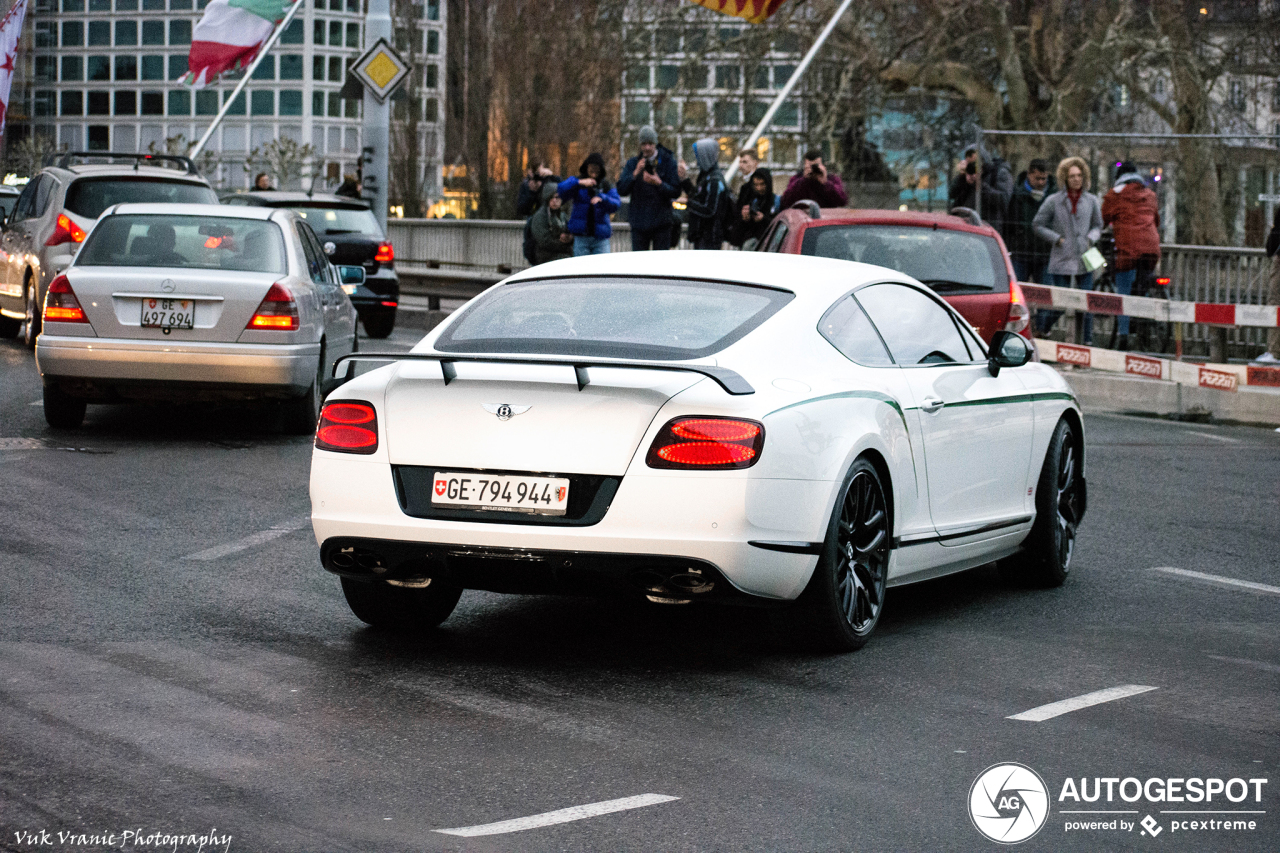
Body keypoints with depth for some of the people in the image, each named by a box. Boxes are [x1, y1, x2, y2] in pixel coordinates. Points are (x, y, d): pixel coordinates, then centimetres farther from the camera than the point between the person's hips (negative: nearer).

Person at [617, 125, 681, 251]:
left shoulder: (668, 162, 0)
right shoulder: (633, 163, 8)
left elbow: (676, 192, -5)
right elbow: (621, 190, -3)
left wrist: (659, 183, -21)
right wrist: (635, 173, -16)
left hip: (661, 223, -2)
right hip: (639, 224, 2)